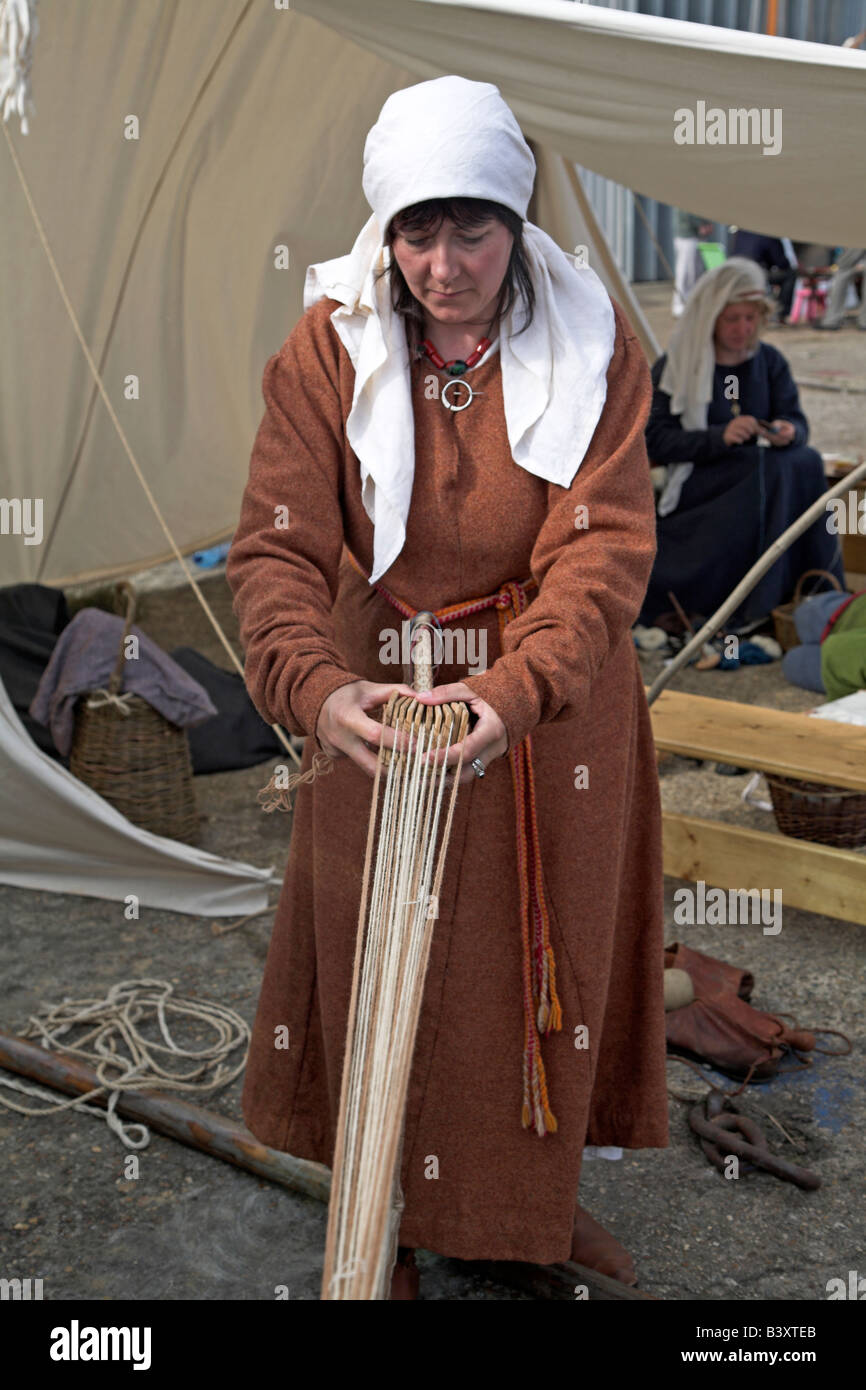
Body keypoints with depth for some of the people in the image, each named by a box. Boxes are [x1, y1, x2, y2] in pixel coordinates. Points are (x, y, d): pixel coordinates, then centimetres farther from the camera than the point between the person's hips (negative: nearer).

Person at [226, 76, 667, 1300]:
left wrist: (515, 691, -38)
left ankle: (539, 1196, 43)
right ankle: (388, 1225, 36)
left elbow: (605, 545, -20)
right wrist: (314, 686, -38)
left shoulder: (592, 343, -11)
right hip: (381, 703, 0)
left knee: (548, 954, 16)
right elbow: (280, 544, -17)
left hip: (554, 703, 1)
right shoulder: (329, 348, -11)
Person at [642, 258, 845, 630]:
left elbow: (798, 422, 6)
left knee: (807, 462, -27)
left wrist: (788, 432, -21)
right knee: (770, 470, -32)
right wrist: (720, 437, -26)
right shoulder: (673, 367, -3)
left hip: (765, 479, 4)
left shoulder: (770, 361, 10)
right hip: (698, 483, -4)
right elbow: (655, 441, -11)